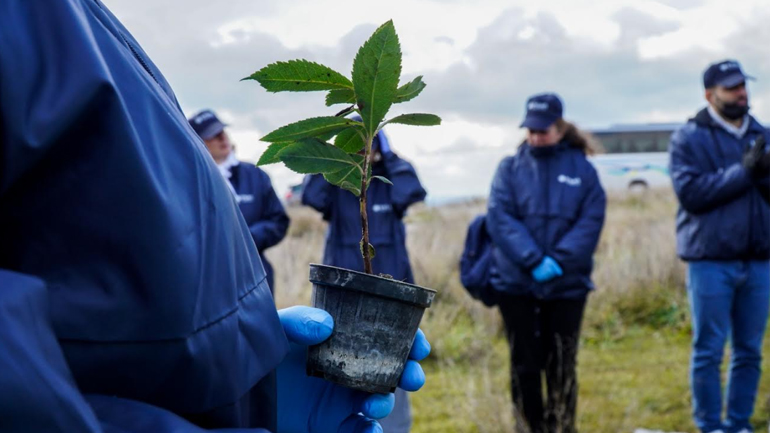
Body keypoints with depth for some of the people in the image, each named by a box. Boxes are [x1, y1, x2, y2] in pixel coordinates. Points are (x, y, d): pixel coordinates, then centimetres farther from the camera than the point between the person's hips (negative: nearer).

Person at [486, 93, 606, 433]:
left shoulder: (582, 168, 1)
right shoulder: (510, 168, 2)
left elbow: (591, 220, -6)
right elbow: (499, 218, -8)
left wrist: (559, 261, -18)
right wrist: (533, 260, -19)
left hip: (567, 284, 0)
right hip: (516, 283, 0)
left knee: (562, 366, 7)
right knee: (524, 365, 7)